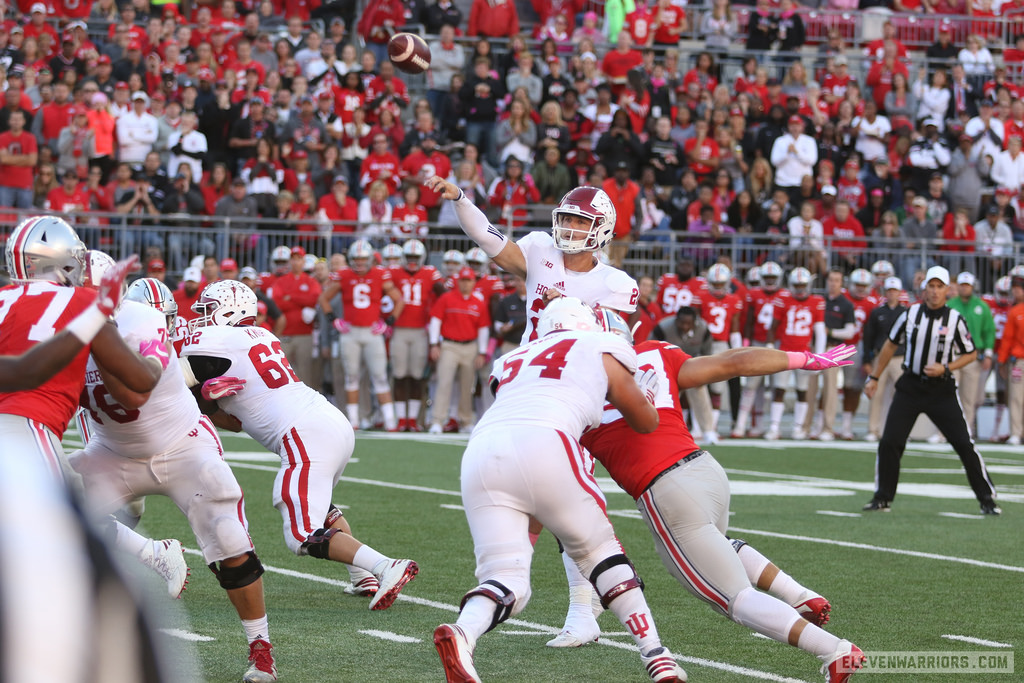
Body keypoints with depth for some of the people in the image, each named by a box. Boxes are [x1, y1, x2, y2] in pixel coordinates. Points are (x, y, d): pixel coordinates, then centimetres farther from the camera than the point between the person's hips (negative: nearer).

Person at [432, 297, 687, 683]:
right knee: (598, 550, 18)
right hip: (543, 445, -3)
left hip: (481, 452, 3)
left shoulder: (511, 363, 36)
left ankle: (462, 634, -29)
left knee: (505, 583, 2)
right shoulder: (602, 352, 26)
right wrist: (642, 394, 58)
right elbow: (647, 423, 37)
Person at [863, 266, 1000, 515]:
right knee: (889, 443, -4)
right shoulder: (910, 315, -1)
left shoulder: (955, 320, -7)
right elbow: (890, 345, 12)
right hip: (910, 387, 2)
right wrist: (874, 377, 13)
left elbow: (971, 354, 2)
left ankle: (988, 499, 5)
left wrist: (945, 368, -13)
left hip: (942, 390, -2)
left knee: (965, 445, -5)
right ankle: (883, 498, 11)